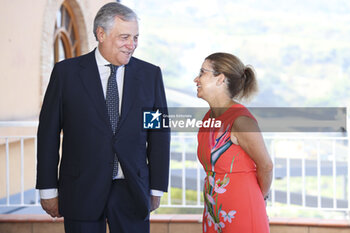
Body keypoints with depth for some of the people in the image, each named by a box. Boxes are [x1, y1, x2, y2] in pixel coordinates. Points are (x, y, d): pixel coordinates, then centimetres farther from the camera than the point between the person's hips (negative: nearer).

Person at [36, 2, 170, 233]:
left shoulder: (150, 74, 4)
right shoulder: (67, 72, 0)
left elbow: (160, 134, 6)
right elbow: (48, 133, 1)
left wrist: (157, 188, 4)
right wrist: (48, 189, -1)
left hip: (132, 192, 1)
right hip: (81, 192, -1)